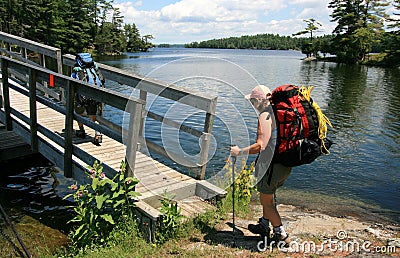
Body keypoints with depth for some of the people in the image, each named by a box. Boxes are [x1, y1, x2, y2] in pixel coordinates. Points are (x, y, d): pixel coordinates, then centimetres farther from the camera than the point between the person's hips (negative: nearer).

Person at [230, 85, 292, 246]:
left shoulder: (265, 116, -17)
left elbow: (261, 146, -24)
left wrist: (239, 152, -12)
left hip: (272, 164, -9)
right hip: (286, 164, 9)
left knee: (266, 201, 7)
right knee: (267, 195, 25)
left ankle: (282, 235, 16)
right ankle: (264, 226, 39)